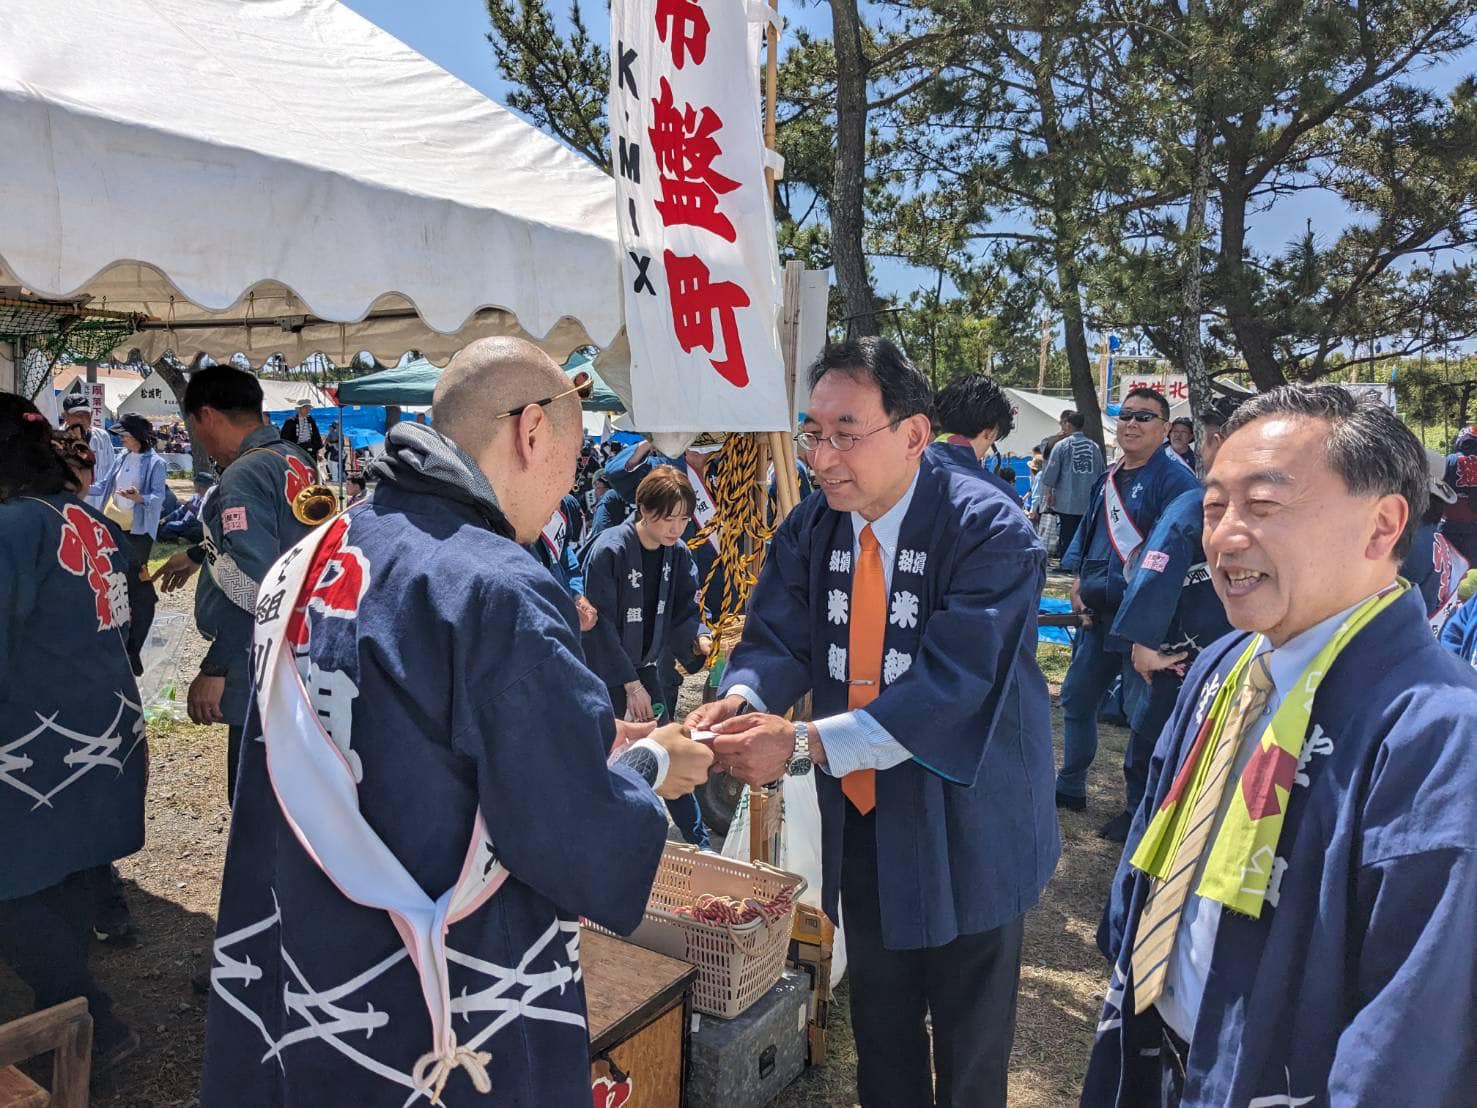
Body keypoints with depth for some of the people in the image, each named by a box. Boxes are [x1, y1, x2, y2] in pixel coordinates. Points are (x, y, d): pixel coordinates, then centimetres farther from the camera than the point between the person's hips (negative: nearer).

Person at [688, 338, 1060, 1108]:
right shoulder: (811, 528, -3)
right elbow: (778, 637, -5)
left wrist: (804, 743, -36)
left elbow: (949, 687, -31)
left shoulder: (990, 532, -23)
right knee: (879, 1024, 23)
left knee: (970, 1039, 15)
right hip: (861, 818, 5)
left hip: (964, 827, -5)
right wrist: (741, 699, -28)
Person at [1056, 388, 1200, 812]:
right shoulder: (1107, 479, 12)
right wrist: (1078, 578, 5)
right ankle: (1070, 787, 34)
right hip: (1098, 616, 9)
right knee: (1076, 698, 17)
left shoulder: (1174, 481, -13)